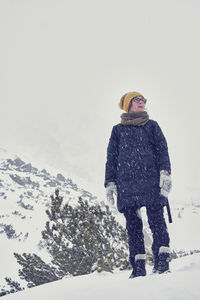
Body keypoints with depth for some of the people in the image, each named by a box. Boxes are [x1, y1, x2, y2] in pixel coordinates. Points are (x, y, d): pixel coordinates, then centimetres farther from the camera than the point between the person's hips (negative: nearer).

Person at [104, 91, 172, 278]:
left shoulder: (152, 126, 18)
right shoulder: (118, 130, 19)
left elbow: (162, 150, 9)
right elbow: (111, 158, 17)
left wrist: (165, 172, -7)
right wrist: (110, 182, 7)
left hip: (151, 179, -1)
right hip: (126, 182, 1)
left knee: (156, 219, -12)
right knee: (133, 224, -3)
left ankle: (162, 262, -13)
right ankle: (138, 267, -1)